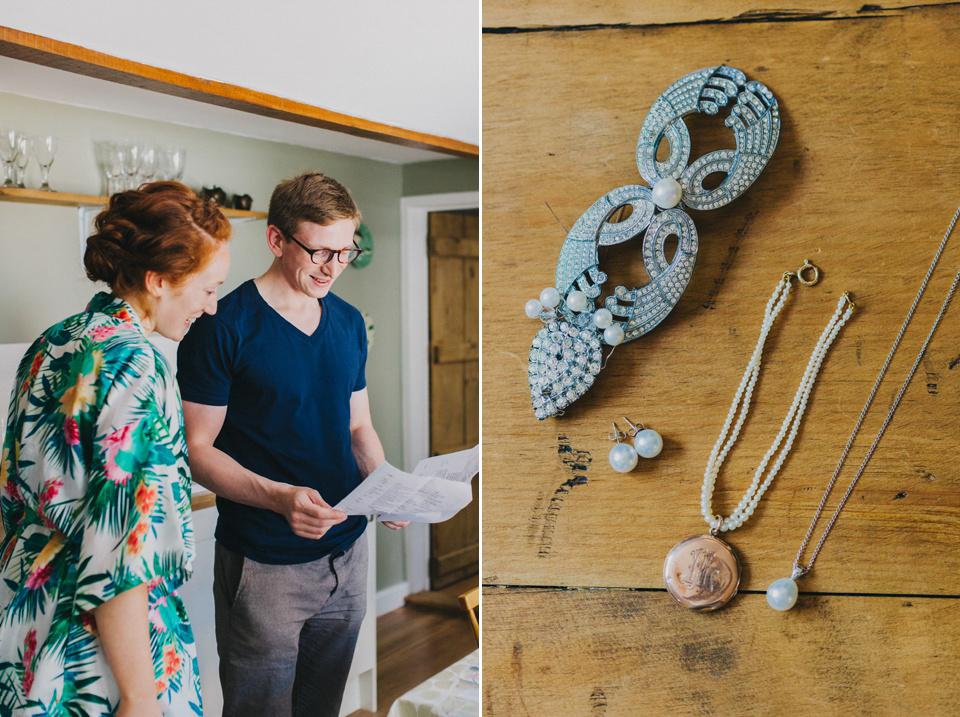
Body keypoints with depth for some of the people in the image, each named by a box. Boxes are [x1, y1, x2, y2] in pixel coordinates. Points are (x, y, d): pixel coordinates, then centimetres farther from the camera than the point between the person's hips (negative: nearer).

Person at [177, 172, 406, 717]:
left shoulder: (350, 323, 8)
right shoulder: (225, 328, -12)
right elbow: (196, 448, -12)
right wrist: (280, 497, -27)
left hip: (347, 550, 6)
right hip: (264, 564, -6)